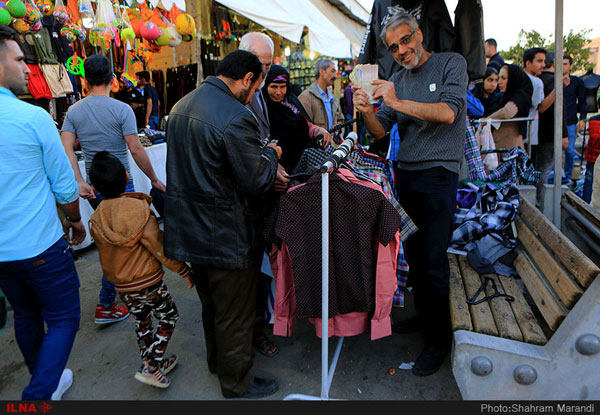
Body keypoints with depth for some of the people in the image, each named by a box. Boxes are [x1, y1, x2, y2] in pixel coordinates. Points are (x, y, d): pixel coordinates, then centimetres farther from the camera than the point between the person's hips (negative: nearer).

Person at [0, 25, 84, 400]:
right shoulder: (33, 117, -16)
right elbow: (64, 185, -11)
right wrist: (76, 221, 7)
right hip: (41, 247, -6)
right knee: (63, 319, 9)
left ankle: (46, 381, 42)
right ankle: (39, 395, 4)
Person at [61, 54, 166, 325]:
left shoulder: (73, 111, 5)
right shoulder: (122, 109, -11)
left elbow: (66, 149, -6)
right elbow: (136, 150, -15)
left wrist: (79, 183, -11)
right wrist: (154, 180, -6)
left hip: (93, 187, 6)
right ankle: (105, 306, 7)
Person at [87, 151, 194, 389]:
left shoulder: (96, 219, -4)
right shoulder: (139, 209, -19)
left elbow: (106, 254, 6)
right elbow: (160, 248, -17)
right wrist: (185, 271, -8)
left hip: (121, 286, 5)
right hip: (148, 282, -5)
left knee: (141, 323, 22)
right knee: (169, 317, 13)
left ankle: (152, 362, 35)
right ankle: (151, 367, 11)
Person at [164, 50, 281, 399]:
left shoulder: (182, 105, 7)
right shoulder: (236, 118, -24)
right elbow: (256, 183, -22)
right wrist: (270, 154, -1)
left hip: (190, 228, 9)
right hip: (227, 237, -9)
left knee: (212, 303, 27)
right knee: (235, 313, 11)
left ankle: (217, 360, 49)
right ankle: (237, 383, 32)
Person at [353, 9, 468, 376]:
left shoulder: (451, 63, 0)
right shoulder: (397, 80, 14)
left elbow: (447, 112, -16)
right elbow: (380, 132, 8)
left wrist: (398, 102, -20)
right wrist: (367, 111, -12)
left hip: (439, 172, -5)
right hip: (405, 174, 6)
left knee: (434, 260, -5)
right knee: (413, 253, 11)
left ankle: (439, 340, 11)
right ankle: (423, 315, 30)